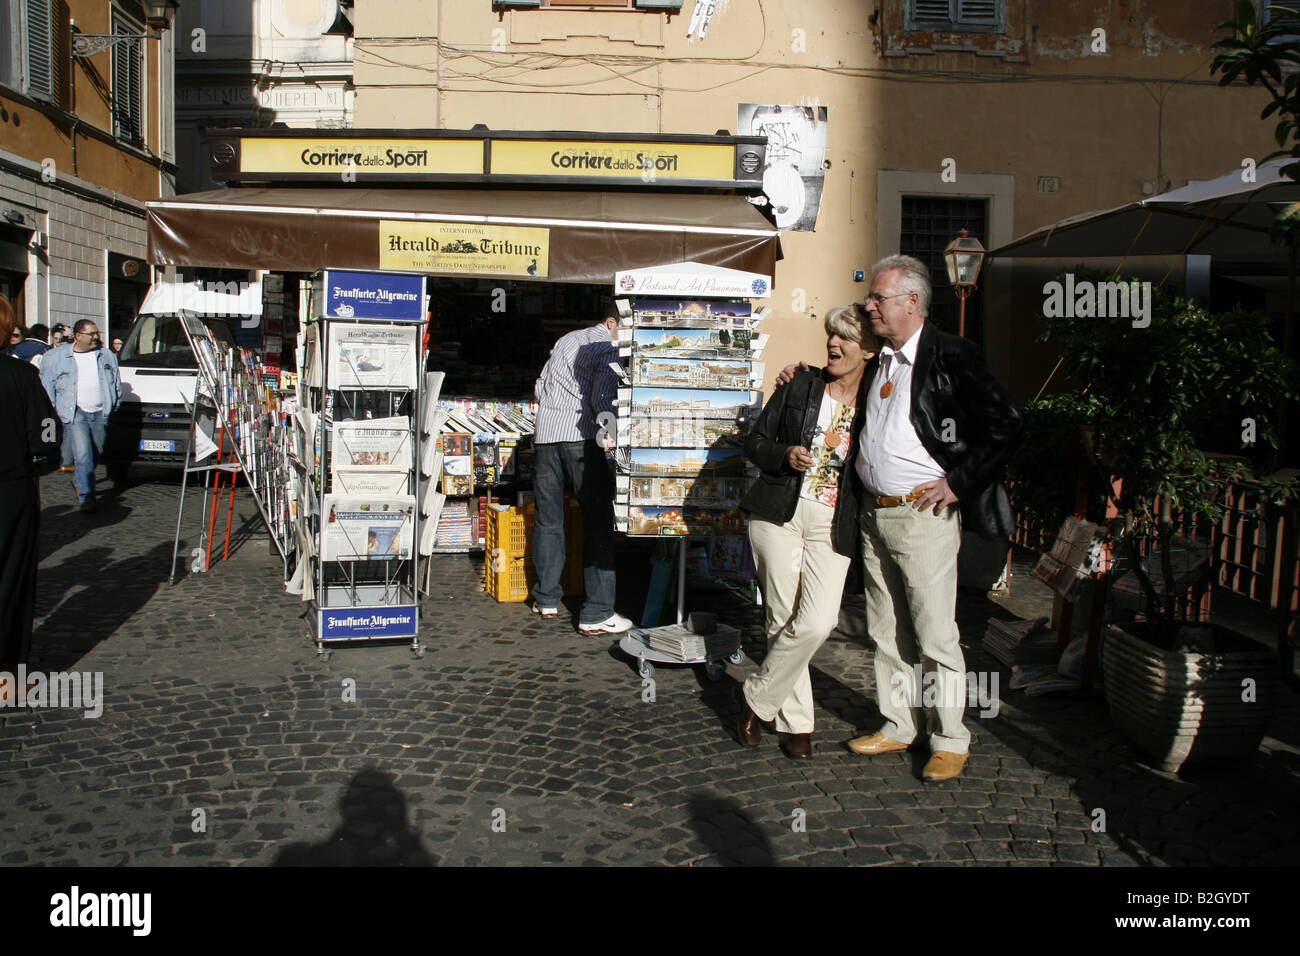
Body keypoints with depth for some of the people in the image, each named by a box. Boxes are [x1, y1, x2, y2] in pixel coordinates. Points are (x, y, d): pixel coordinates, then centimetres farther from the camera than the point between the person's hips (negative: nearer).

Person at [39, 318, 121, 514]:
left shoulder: (107, 356, 12)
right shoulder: (57, 357, 3)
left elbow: (116, 384, 18)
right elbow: (47, 386, 7)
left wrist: (115, 407, 12)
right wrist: (52, 410, 2)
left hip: (100, 413, 4)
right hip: (76, 414, -4)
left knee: (96, 454, 11)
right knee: (83, 455, -13)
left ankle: (80, 480, 35)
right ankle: (86, 496, -12)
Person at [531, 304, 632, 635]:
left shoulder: (566, 340, 21)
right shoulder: (610, 348, 0)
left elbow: (541, 386, 27)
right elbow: (601, 394, -16)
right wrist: (609, 428, -24)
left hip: (546, 434, 7)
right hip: (580, 437, -7)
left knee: (548, 519, 15)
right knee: (598, 520, -5)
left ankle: (546, 599, 23)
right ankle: (597, 614, -9)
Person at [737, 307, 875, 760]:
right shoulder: (800, 386, 7)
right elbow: (756, 441, 10)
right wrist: (785, 455, -7)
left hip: (833, 526, 0)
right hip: (779, 515, 1)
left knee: (817, 623, -15)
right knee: (784, 619, -1)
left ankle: (758, 700, 7)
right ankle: (796, 723, 17)